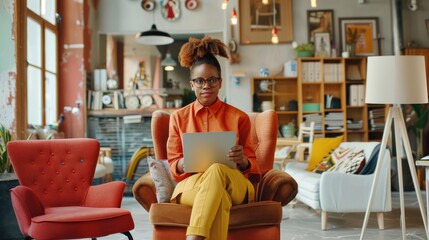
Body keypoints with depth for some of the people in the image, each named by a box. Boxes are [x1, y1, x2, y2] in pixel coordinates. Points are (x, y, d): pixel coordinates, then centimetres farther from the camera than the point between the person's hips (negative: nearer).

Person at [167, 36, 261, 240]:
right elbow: (173, 165, 12)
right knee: (220, 198, -40)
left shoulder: (238, 118, 11)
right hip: (190, 184, 0)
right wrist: (187, 161, -13)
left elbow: (253, 166, 12)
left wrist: (243, 160, -14)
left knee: (217, 170, -40)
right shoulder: (178, 117, 13)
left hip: (235, 186, 0)